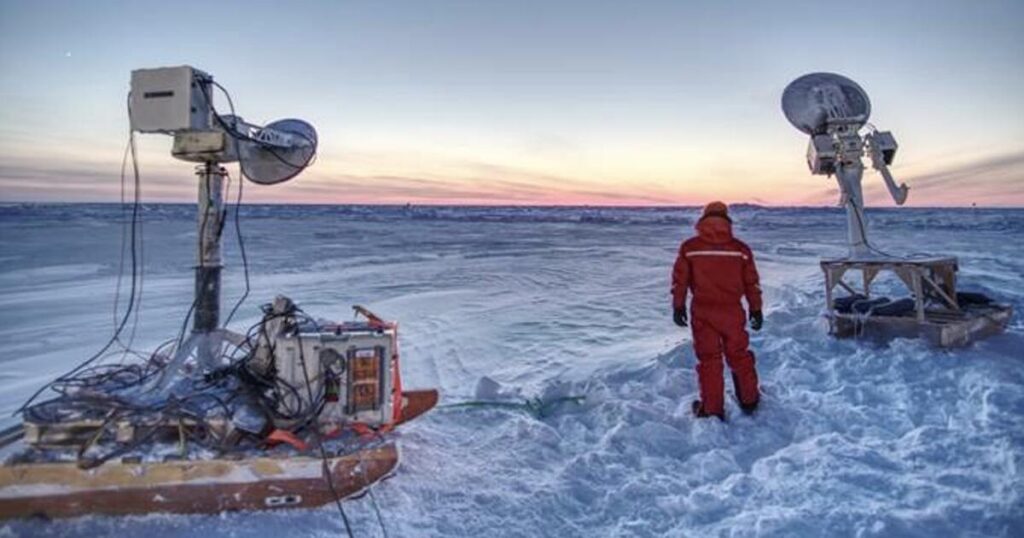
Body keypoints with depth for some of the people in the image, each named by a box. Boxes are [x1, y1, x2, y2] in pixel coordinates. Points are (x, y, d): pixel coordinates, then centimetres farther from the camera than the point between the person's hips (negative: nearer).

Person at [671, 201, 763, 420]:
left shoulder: (689, 247, -4)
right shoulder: (741, 249, 0)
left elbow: (679, 279, -2)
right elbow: (751, 283, 5)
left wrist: (678, 306, 6)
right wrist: (756, 310, 14)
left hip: (702, 312, -1)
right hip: (732, 312, 1)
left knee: (708, 359, 8)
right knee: (739, 356, 17)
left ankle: (711, 409, 14)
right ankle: (749, 400, 31)